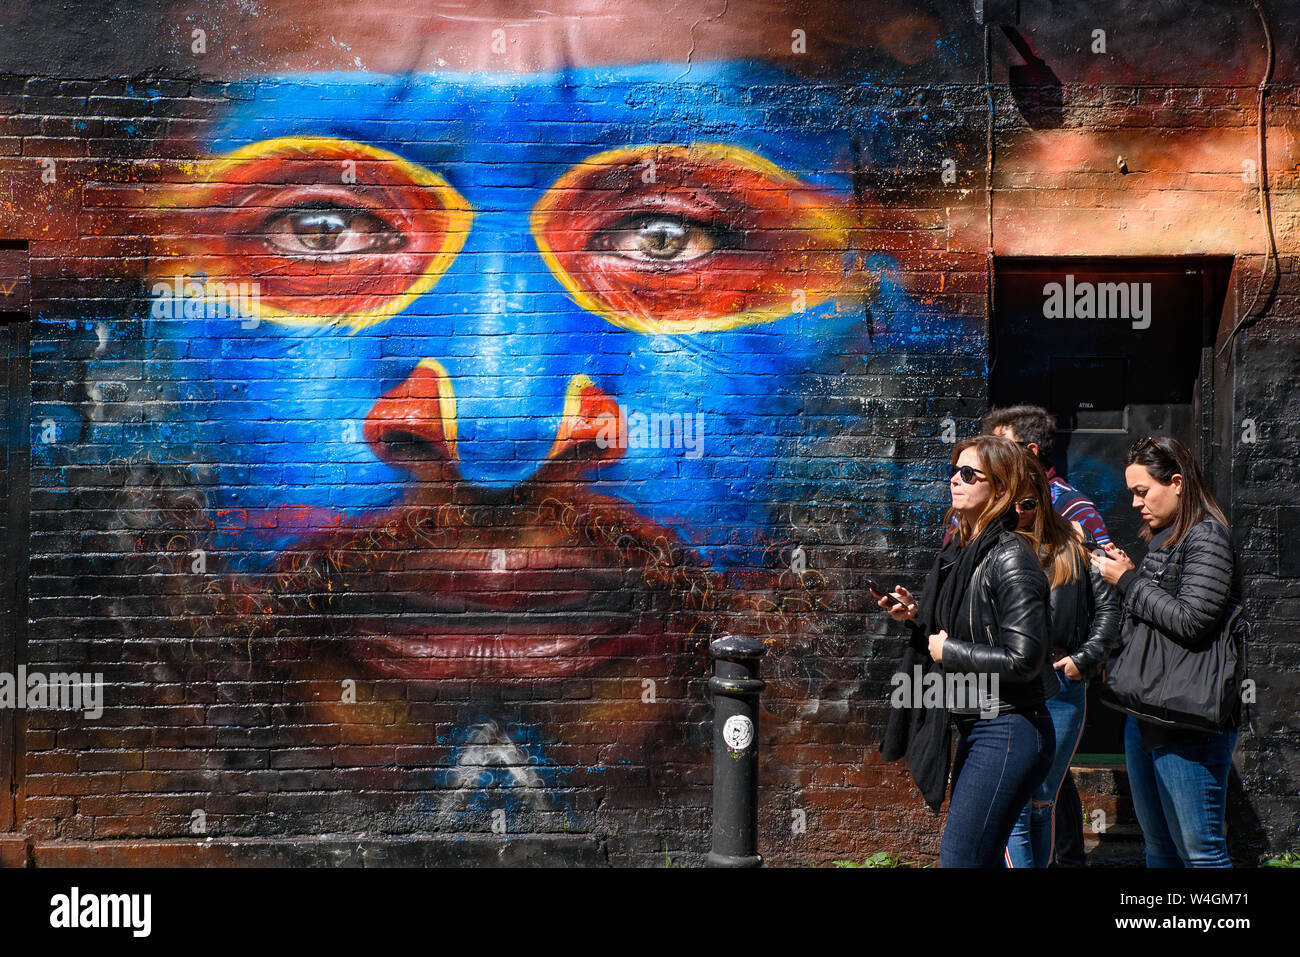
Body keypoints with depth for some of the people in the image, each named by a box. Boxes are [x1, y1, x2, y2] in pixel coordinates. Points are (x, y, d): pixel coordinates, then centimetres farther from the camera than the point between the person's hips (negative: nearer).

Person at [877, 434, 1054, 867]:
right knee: (981, 858, 15)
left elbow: (1023, 658, -22)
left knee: (958, 857, -9)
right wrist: (918, 616, 5)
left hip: (1008, 732, -10)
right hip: (974, 729, 10)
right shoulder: (960, 549, 11)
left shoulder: (1011, 559, -17)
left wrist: (949, 651, -13)